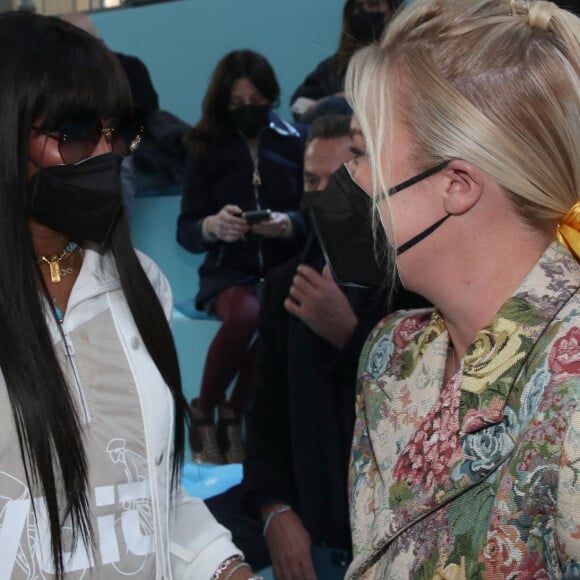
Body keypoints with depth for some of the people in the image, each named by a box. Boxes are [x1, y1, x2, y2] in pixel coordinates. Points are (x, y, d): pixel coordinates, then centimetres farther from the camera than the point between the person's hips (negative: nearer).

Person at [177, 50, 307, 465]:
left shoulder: (297, 142, 3)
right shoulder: (207, 148, 4)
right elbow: (186, 232, 1)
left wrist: (290, 224, -21)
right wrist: (212, 226, -23)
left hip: (286, 266, 0)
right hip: (229, 270, 0)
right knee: (244, 314, -35)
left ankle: (233, 415, -9)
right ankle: (204, 412, -9)